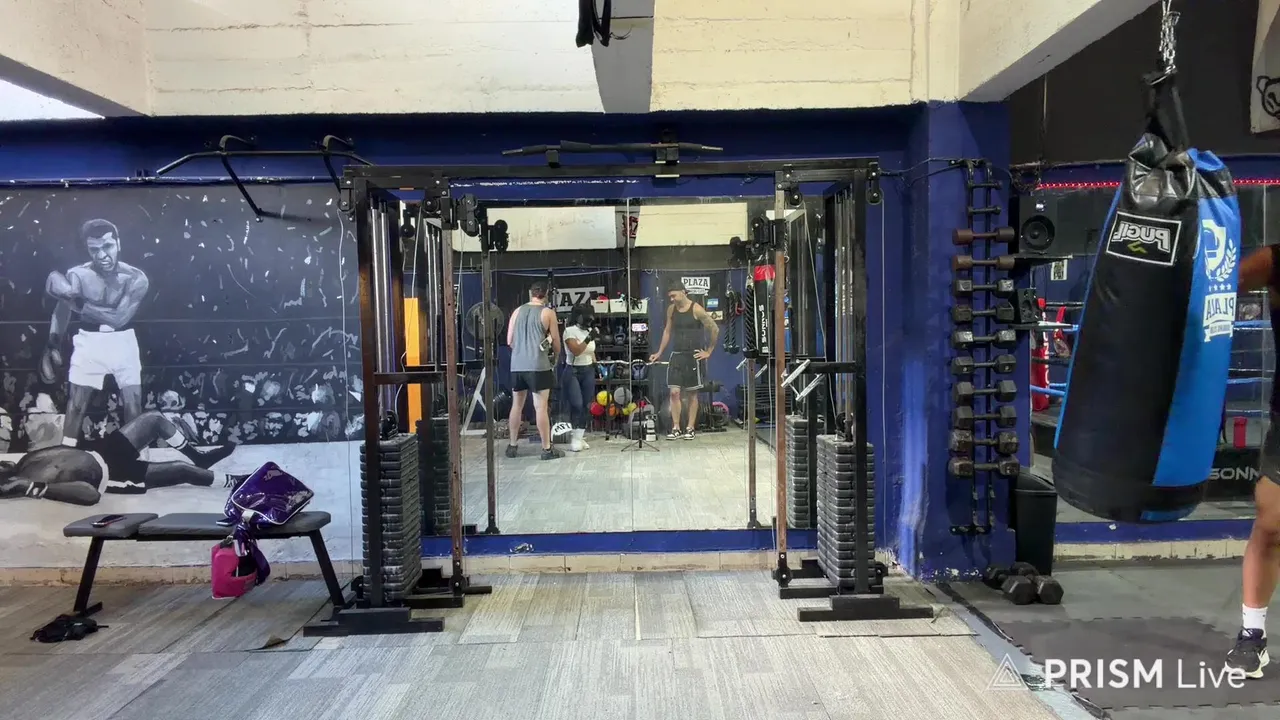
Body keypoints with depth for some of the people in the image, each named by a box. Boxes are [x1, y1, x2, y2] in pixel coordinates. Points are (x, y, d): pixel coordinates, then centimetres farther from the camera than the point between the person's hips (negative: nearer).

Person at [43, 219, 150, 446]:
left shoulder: (136, 278, -16)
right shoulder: (77, 275, -12)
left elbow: (119, 317, -26)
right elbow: (60, 314, -5)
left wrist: (78, 303, -30)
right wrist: (52, 347, -16)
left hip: (123, 342, -1)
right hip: (88, 341, 1)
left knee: (133, 405, -1)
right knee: (76, 404, 6)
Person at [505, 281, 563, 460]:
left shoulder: (517, 311, 11)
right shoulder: (548, 313, -1)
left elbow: (509, 341, 13)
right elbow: (556, 342, 3)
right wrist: (555, 358, 23)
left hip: (517, 365, 4)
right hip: (538, 366, -4)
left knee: (517, 405, 14)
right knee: (541, 407, -2)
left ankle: (512, 446, 20)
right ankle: (547, 449, 2)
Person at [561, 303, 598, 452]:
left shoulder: (590, 331, 9)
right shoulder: (570, 331, -10)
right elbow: (576, 351, -21)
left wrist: (595, 364, 16)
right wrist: (588, 338, -26)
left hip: (588, 372, 6)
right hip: (573, 372, -6)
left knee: (586, 405, 3)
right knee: (576, 404, -12)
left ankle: (581, 437, 9)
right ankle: (575, 438, -4)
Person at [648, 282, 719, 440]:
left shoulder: (696, 309, -10)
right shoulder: (671, 309, 6)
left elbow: (715, 329, -7)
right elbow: (667, 331, 16)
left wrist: (708, 351, -4)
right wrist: (659, 353, 14)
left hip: (693, 356, -4)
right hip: (676, 355, 4)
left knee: (692, 393, 4)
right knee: (674, 392, -4)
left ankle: (690, 428, 11)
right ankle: (676, 428, 1)